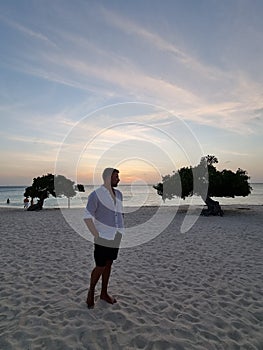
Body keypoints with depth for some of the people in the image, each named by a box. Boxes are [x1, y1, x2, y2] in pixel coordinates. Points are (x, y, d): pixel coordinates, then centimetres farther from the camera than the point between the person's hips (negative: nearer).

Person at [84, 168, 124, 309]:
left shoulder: (118, 194, 5)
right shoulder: (96, 195, -14)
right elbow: (87, 217, -14)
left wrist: (120, 231, 11)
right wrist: (97, 236, -15)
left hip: (115, 237, 6)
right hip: (103, 237, -6)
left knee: (108, 264, 16)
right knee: (100, 267, 2)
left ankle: (104, 293, 33)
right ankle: (91, 291, 29)